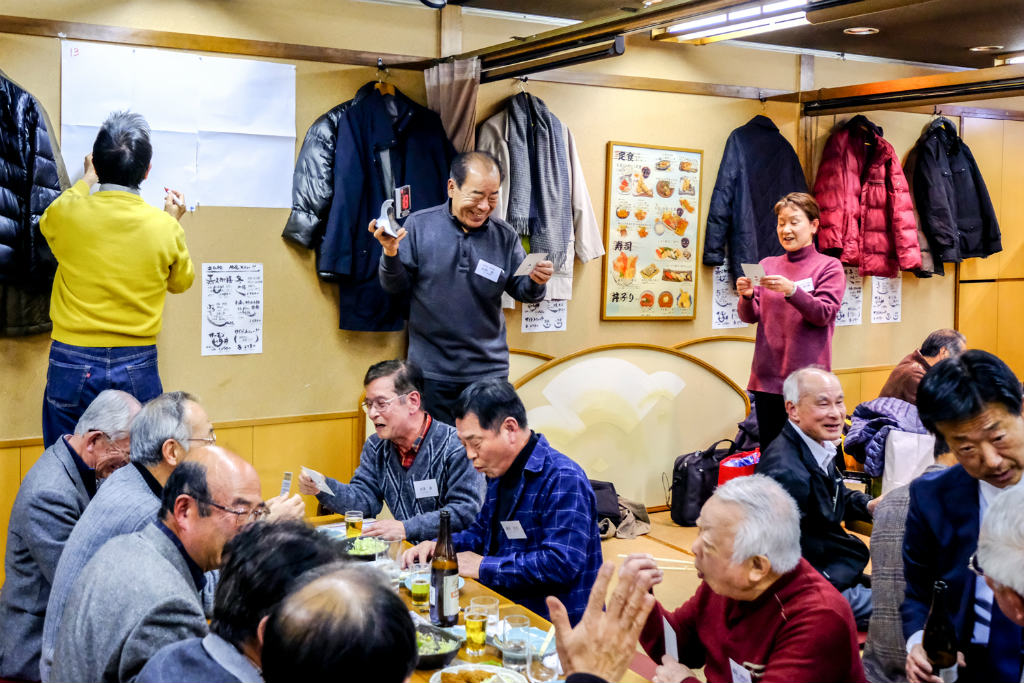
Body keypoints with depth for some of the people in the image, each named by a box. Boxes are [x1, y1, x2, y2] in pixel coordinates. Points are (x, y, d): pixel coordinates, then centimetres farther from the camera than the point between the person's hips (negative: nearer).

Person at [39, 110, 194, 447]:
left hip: (72, 365, 0)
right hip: (137, 368, 0)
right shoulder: (165, 227, -7)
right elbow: (181, 281, 13)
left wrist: (87, 180, 33)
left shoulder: (67, 213, -8)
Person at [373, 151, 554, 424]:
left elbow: (521, 290, 6)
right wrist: (391, 254, -20)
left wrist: (535, 282, -15)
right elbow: (397, 286, -1)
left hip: (489, 370, 2)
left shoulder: (505, 236, 2)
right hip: (432, 369, -1)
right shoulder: (420, 225, -3)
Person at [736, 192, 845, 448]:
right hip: (768, 374, 4)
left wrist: (791, 290, -23)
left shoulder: (828, 266, 3)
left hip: (807, 378, -4)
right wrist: (746, 297, -14)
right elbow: (751, 316, 8)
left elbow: (824, 314, -9)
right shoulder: (767, 264, 13)